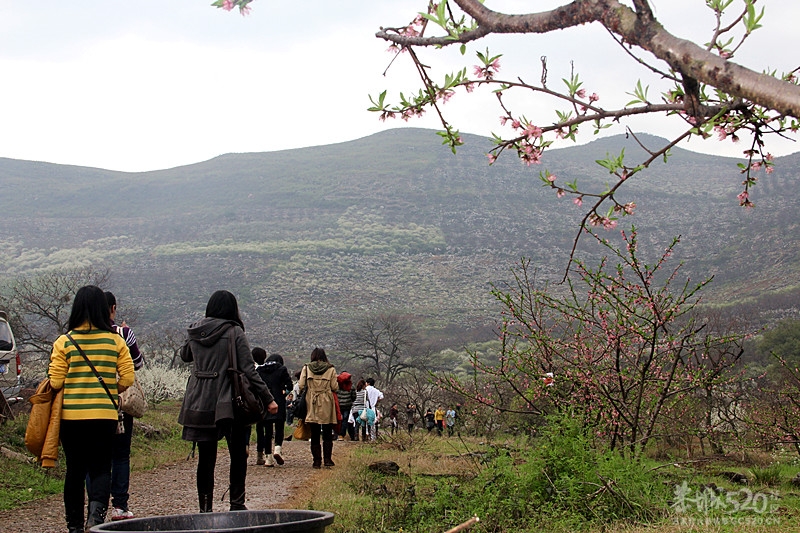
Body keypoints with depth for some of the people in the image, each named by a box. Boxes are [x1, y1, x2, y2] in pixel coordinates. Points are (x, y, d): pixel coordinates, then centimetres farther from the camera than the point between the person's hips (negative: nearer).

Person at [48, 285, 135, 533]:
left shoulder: (64, 342, -4)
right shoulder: (116, 341, -2)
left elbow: (55, 382, -5)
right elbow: (128, 379, -2)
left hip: (71, 415, 0)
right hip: (105, 414, 0)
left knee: (75, 469, 12)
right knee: (100, 468, 7)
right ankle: (96, 512, -17)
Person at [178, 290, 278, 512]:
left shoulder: (195, 332, 5)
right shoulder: (234, 332, -8)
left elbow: (184, 355, 25)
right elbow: (248, 370, -12)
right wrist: (268, 399, -8)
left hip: (199, 405, 4)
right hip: (229, 405, -4)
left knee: (206, 457, 8)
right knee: (238, 455, 9)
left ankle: (205, 507, 9)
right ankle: (237, 504, 8)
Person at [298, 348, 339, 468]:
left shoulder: (306, 368, 1)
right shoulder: (331, 369, -1)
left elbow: (301, 386, -4)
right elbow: (335, 387, -3)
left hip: (312, 405, 1)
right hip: (327, 405, -1)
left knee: (315, 435, 6)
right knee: (327, 434, 7)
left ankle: (317, 460, 5)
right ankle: (327, 459, 2)